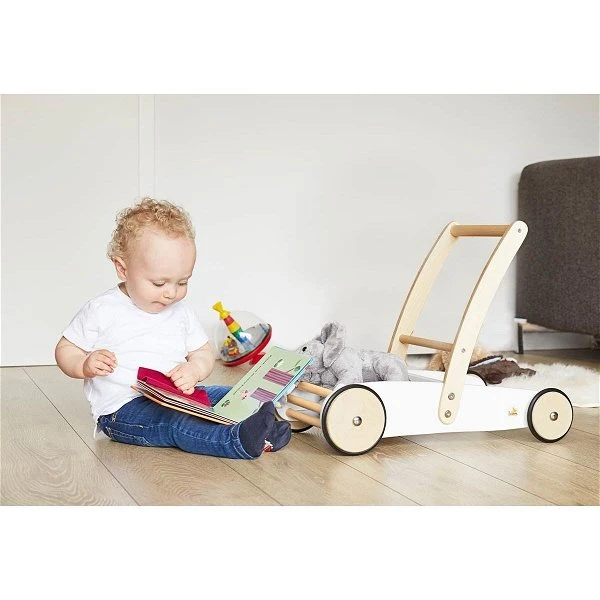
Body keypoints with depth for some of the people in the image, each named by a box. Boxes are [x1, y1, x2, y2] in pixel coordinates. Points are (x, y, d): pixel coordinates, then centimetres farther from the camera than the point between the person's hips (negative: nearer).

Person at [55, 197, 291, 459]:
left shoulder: (181, 312, 12)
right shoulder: (102, 310, -2)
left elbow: (203, 352, 16)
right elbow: (65, 350, 5)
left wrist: (194, 370, -9)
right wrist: (86, 365, -18)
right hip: (123, 410, -6)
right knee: (175, 422, -34)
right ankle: (240, 440, -55)